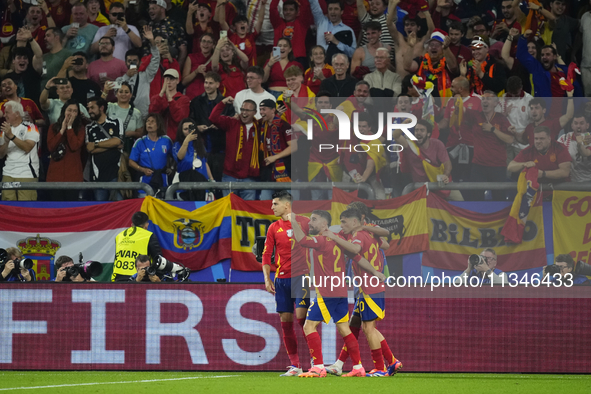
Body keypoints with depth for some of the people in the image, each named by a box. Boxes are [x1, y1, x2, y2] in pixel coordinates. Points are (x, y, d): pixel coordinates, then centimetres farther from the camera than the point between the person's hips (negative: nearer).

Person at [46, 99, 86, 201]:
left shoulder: (80, 128, 6)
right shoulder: (53, 127, 11)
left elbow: (75, 146, -10)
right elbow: (50, 147, -3)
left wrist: (69, 127, -7)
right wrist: (62, 130, -6)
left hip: (73, 175, -2)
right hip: (55, 175, 2)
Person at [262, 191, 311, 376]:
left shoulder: (304, 222, 1)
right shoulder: (273, 228, 9)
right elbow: (266, 255, 9)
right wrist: (267, 278, -2)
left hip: (301, 276, -4)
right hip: (281, 279, 4)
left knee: (301, 316, -16)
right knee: (285, 322, 1)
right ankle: (295, 365, 7)